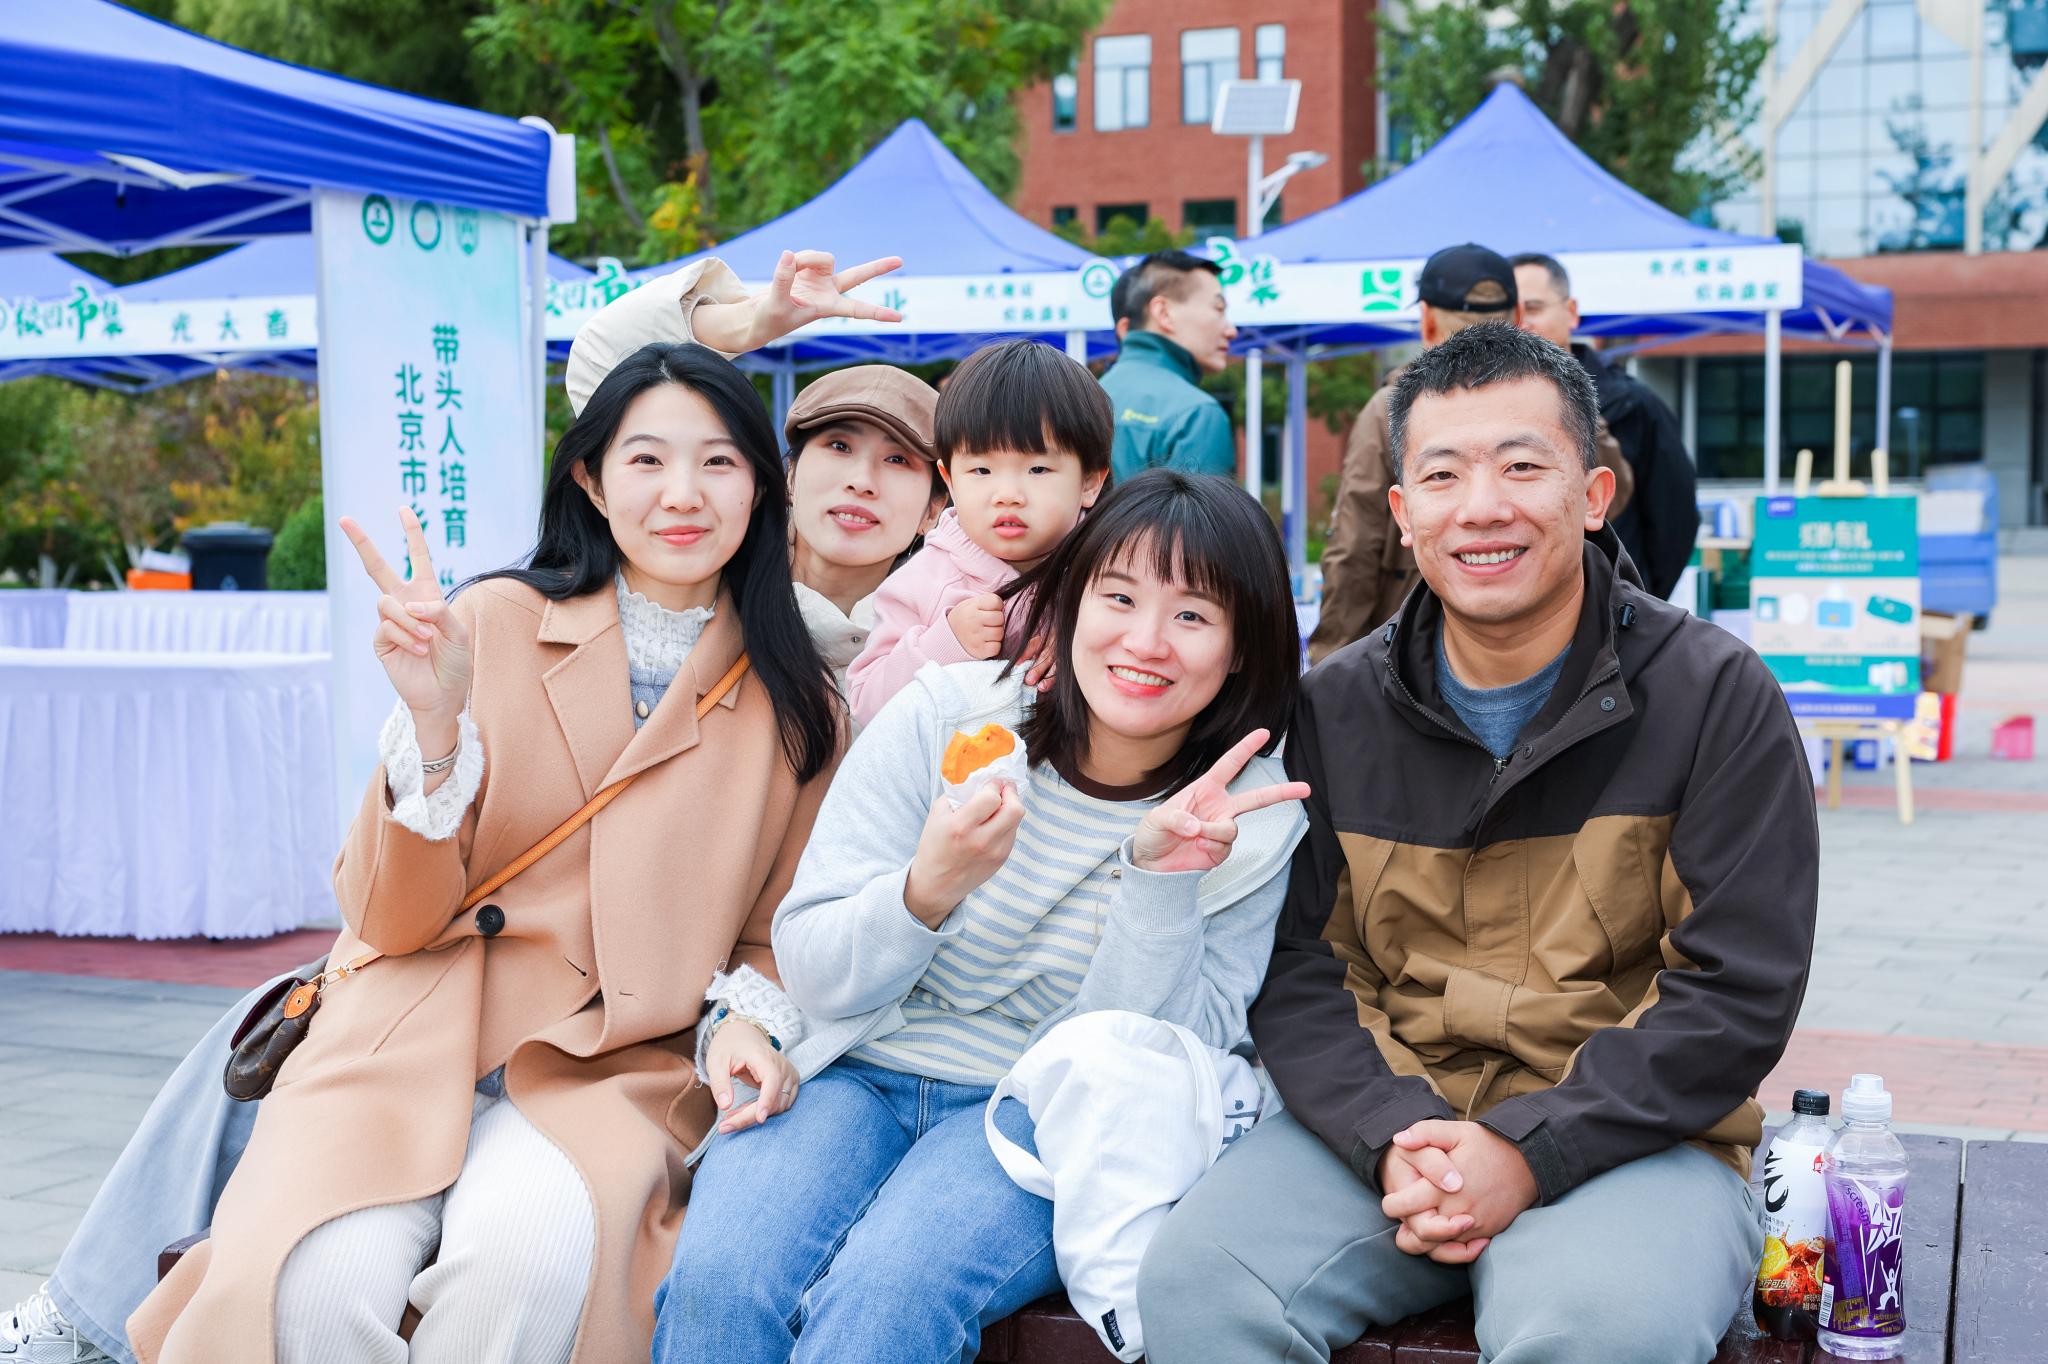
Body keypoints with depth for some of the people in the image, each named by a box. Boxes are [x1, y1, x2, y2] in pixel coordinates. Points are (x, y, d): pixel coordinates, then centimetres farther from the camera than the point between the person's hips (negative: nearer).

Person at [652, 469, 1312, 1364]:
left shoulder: (1251, 824, -4)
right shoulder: (943, 716, -6)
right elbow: (813, 976, -5)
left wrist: (1163, 877, -23)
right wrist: (927, 890, -26)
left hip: (1038, 1115, -1)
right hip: (856, 1074, 1)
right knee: (719, 1280, -27)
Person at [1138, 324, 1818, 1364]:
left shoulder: (1717, 696, -3)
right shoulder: (1335, 709, 7)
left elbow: (1736, 995, -8)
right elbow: (1296, 969, 3)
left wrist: (1530, 1151, -18)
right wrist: (1394, 1140, -16)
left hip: (1627, 1134, -2)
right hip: (1382, 1119, 3)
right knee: (1197, 1281, -24)